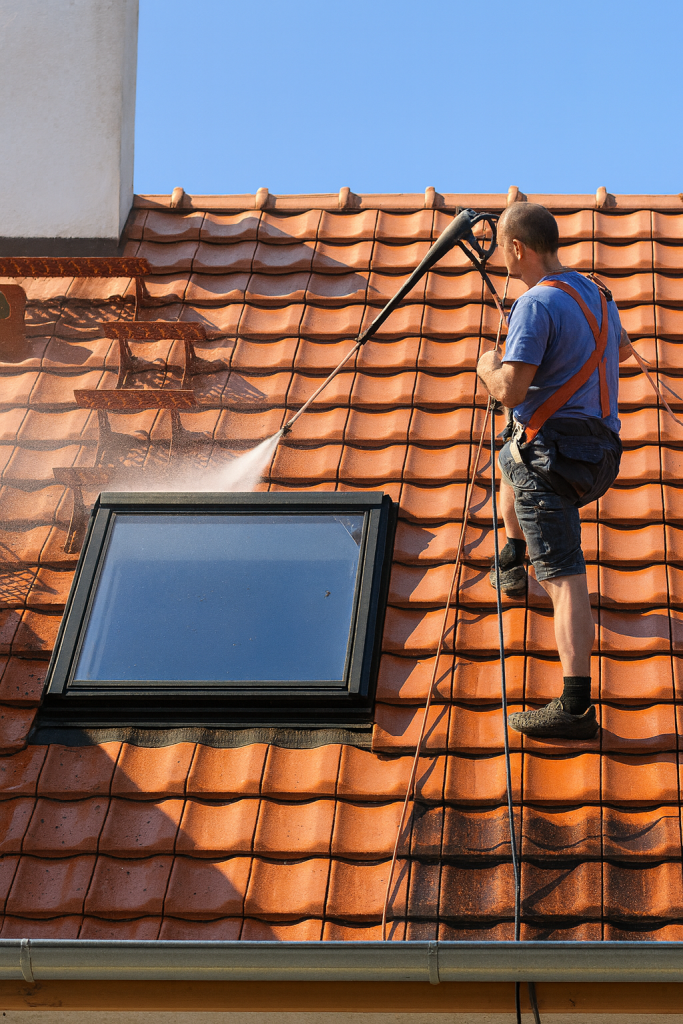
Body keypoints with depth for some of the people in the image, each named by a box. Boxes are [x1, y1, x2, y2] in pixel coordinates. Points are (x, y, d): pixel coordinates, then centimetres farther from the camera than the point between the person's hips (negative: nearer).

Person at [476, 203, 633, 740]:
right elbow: (622, 349, 33)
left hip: (554, 449, -9)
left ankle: (576, 705, -20)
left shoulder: (537, 304, -17)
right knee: (512, 457, 38)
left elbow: (511, 391, -24)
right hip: (601, 453, 9)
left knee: (564, 576, -14)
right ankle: (511, 567, 53)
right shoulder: (597, 293, 11)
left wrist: (488, 367, -2)